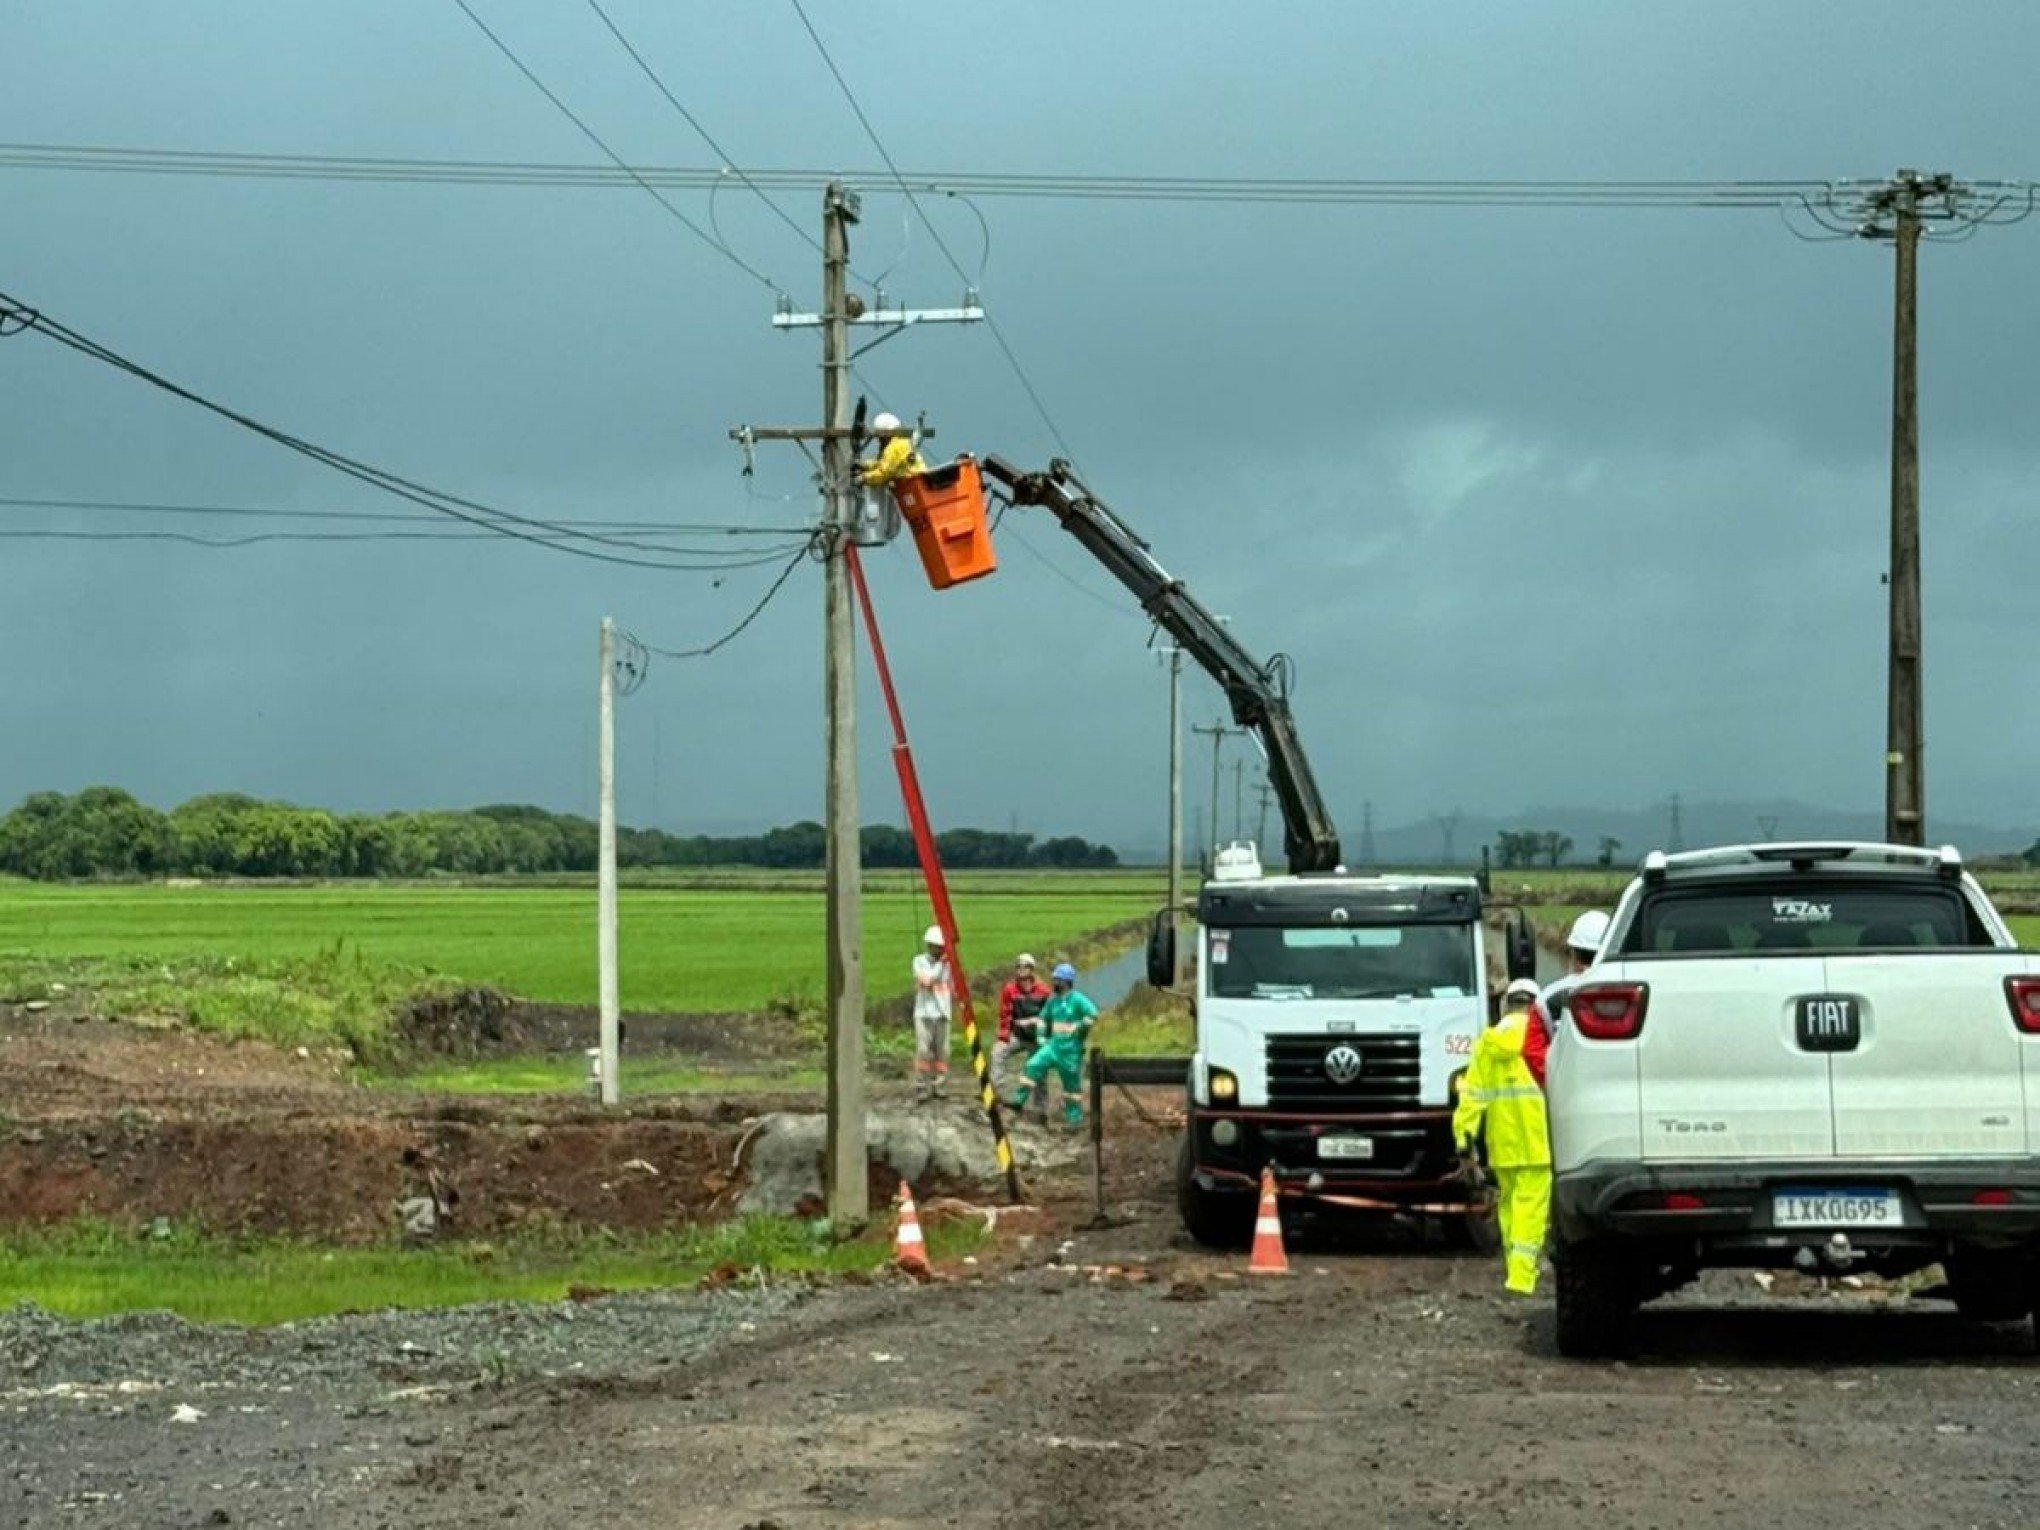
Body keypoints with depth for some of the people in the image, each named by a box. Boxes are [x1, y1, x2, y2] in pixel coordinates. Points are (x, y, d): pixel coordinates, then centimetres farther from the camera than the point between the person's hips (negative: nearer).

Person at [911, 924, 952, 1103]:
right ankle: (921, 1088, -6)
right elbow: (927, 980, -14)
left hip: (942, 1013, 3)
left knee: (942, 1051, 1)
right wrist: (941, 963, -14)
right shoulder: (920, 961, 1)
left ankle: (939, 1086, 7)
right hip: (924, 1013, -3)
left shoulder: (947, 963, 10)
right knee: (923, 1050, -9)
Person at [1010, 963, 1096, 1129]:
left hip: (1071, 1048, -6)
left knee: (1071, 1082, 2)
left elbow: (1093, 1015, -24)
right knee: (1034, 1065, -11)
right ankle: (1020, 1101, -9)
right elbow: (1044, 1017, 24)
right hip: (1053, 1045, 6)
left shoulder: (1077, 1000, -12)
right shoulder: (1053, 1000, 10)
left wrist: (1079, 1029, -21)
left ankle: (1075, 1117, 12)